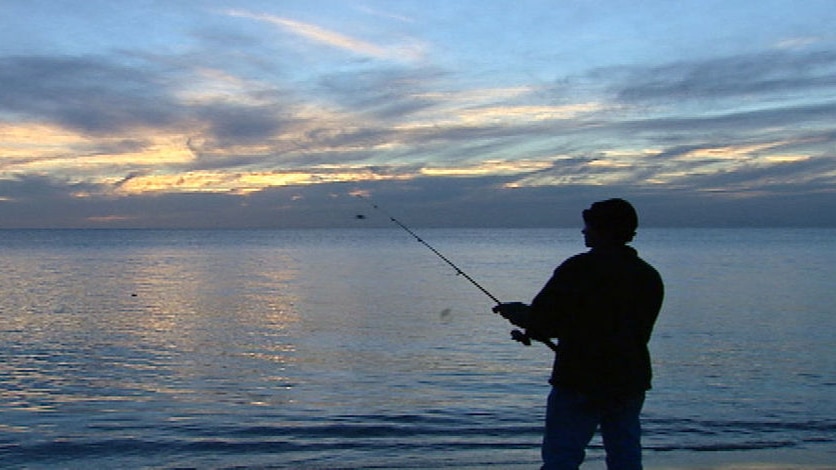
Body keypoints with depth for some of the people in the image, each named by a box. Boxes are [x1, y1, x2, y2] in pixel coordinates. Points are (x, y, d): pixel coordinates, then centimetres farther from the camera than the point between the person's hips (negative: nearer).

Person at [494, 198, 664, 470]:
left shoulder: (579, 268, -12)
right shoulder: (650, 276, 8)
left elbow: (541, 321, -13)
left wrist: (516, 313, 10)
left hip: (579, 381, -6)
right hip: (630, 383, 7)